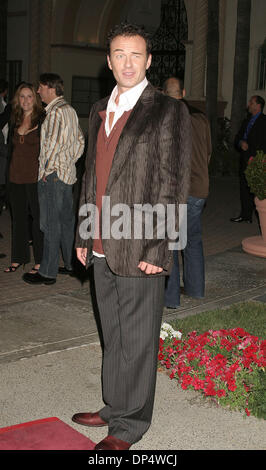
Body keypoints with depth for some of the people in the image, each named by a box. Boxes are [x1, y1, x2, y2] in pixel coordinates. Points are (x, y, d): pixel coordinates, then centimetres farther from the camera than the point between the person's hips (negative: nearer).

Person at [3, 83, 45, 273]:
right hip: (16, 177, 6)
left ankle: (40, 261, 10)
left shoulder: (43, 119, -5)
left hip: (35, 177, -6)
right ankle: (19, 258, 24)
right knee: (18, 217, 13)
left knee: (38, 217, 1)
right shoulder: (15, 120, 12)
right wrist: (9, 174, 14)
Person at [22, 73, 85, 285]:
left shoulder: (55, 112, -15)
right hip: (68, 173, 9)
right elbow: (80, 141, 19)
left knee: (51, 224, -5)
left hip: (53, 175, -9)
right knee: (67, 220, 15)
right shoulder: (70, 110, 14)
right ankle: (72, 264, 23)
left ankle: (48, 272, 0)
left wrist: (46, 169, -15)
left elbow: (53, 142, -24)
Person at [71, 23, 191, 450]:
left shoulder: (168, 112, -7)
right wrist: (84, 236, 15)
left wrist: (155, 248, -15)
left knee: (137, 341, 5)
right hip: (103, 250, 6)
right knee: (113, 337, 17)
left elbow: (173, 186, -11)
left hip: (140, 252, -6)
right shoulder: (99, 110, 14)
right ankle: (114, 407, 33)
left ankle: (130, 426, 19)